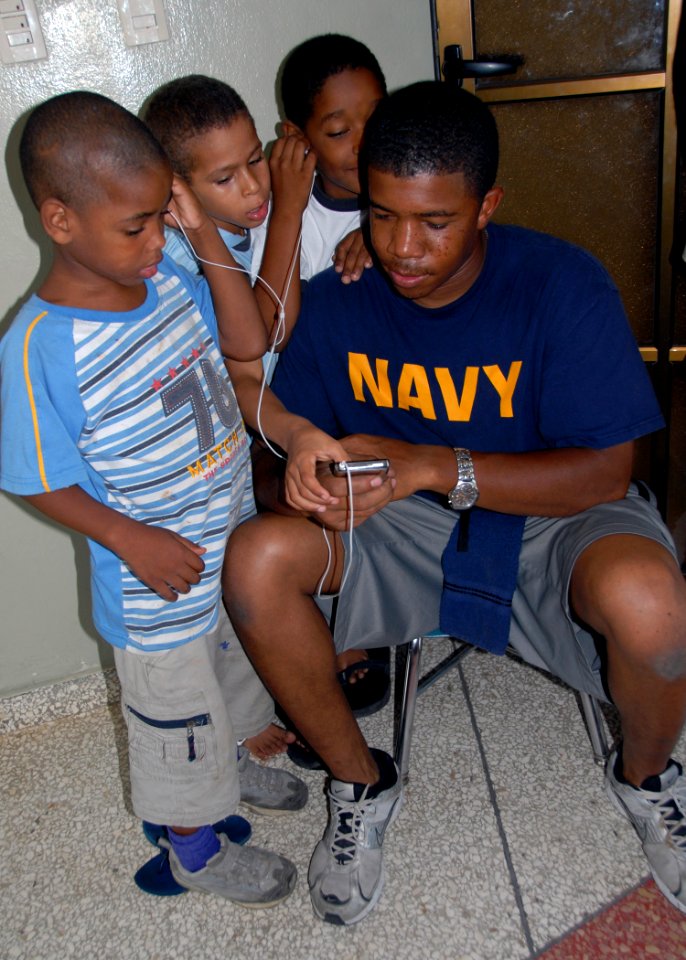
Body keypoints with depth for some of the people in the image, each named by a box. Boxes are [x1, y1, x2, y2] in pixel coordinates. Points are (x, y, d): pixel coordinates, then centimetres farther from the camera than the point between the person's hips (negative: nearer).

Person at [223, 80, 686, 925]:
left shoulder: (563, 285, -16)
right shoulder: (335, 301, -8)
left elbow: (604, 472, -19)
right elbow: (274, 454, -2)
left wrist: (433, 466, -31)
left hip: (551, 515, -2)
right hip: (401, 526, 3)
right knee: (256, 560, -24)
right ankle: (360, 784, 3)